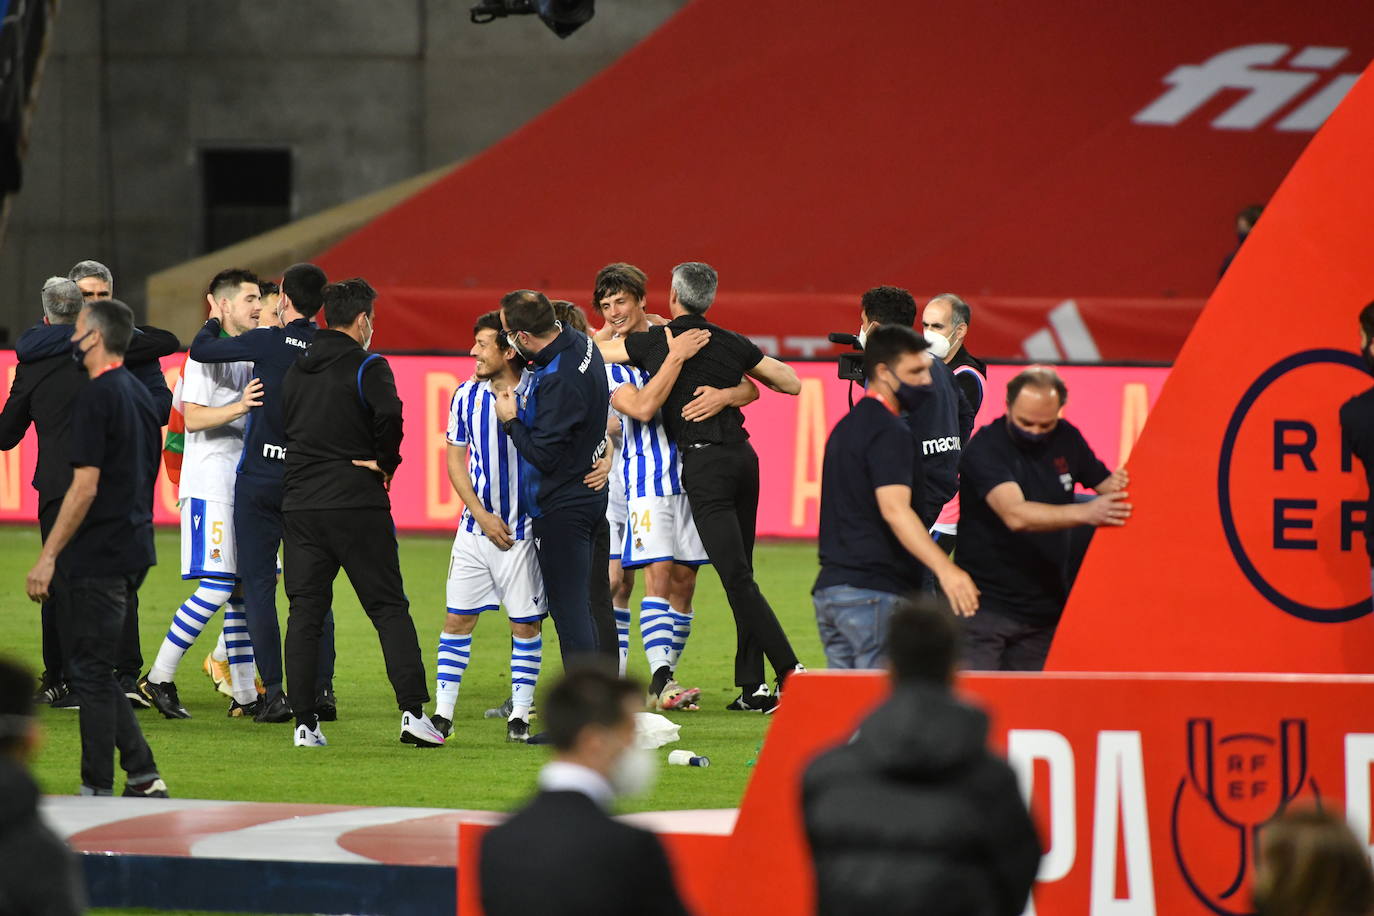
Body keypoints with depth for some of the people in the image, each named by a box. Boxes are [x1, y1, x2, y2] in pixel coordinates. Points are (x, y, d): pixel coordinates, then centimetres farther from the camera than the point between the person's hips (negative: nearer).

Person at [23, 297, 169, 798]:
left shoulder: (97, 397, -15)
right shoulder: (140, 395, 13)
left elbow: (85, 487, -20)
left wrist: (48, 556, -18)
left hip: (97, 558, -9)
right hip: (132, 552, 9)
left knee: (91, 672, -3)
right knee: (97, 671, 15)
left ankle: (98, 789, 0)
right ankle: (143, 779, 11)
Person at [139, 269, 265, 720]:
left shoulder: (249, 356, 18)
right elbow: (193, 417, -18)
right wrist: (239, 407, -30)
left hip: (244, 487, 9)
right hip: (209, 486, -9)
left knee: (244, 589, 6)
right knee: (216, 588, -14)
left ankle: (245, 695, 8)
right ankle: (159, 678, -6)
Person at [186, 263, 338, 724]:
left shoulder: (268, 342, -11)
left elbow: (201, 351, -3)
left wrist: (213, 322, 18)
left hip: (260, 478, -4)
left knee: (258, 584, 1)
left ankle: (274, 691, -5)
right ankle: (322, 688, 4)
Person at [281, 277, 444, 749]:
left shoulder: (295, 371, 12)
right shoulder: (367, 366, -6)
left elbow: (281, 426, 13)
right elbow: (388, 414, -23)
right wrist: (386, 463, -7)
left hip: (299, 505, 4)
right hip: (357, 503, -4)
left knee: (304, 613, 5)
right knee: (390, 608, 2)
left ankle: (305, 723, 0)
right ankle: (413, 710, -6)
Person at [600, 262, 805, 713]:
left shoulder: (654, 341, 0)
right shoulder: (733, 344, 9)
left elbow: (592, 351, 16)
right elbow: (792, 383, 18)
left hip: (704, 464, -5)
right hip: (742, 454, 5)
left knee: (738, 579, -9)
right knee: (740, 576, 11)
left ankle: (789, 671, -19)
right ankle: (752, 685, 10)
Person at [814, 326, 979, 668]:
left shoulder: (847, 426, 20)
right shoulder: (889, 433, -11)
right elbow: (894, 508, -26)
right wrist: (944, 569, -37)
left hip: (828, 588, 9)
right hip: (875, 592, -9)